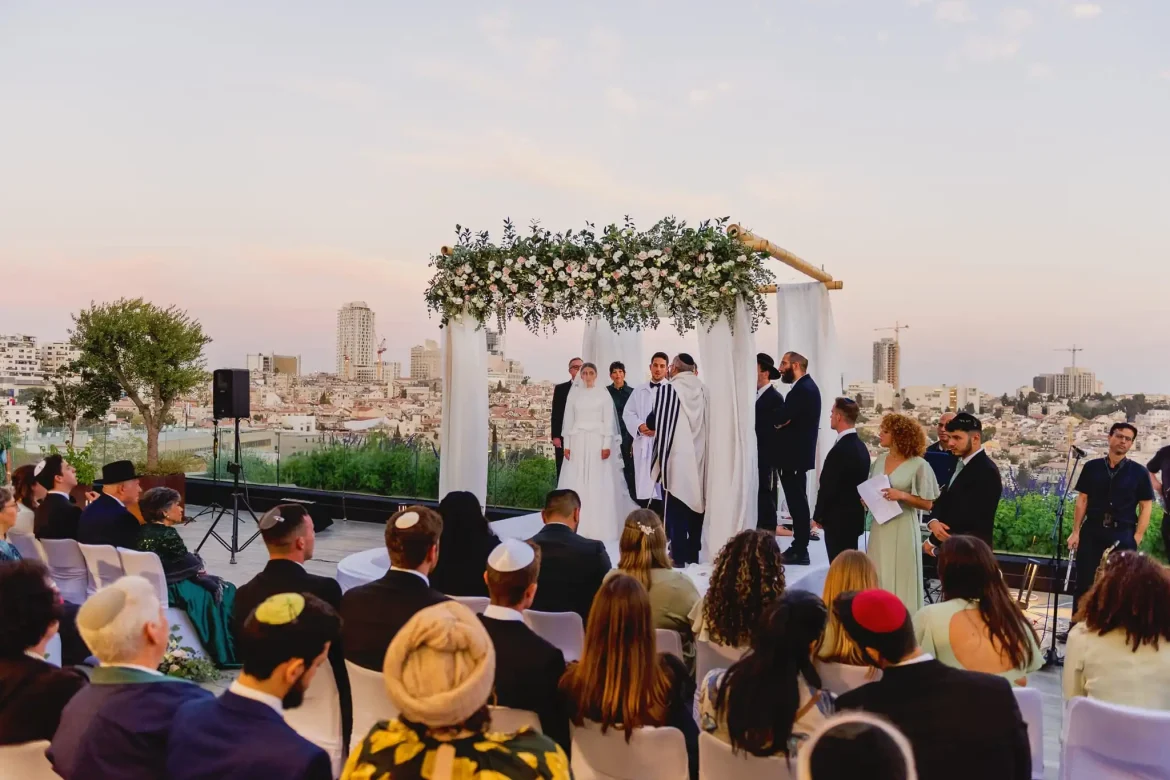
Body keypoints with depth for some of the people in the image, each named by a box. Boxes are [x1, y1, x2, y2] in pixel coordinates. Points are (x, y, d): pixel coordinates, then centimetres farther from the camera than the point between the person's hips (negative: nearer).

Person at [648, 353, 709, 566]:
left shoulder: (668, 389, -11)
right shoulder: (704, 390, 1)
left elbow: (654, 421, -7)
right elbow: (707, 422, 10)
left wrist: (648, 426, 15)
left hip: (676, 455, -4)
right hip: (698, 456, 4)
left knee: (676, 506, 2)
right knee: (695, 502, 13)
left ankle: (678, 556, 2)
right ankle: (693, 553, 18)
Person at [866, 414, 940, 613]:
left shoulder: (918, 465, -9)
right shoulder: (880, 460, 7)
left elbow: (927, 504, -6)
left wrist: (902, 495, -19)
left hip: (902, 529, -5)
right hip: (879, 526, 5)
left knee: (900, 579, 0)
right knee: (878, 578, 9)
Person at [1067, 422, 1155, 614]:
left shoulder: (1139, 473, 1)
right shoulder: (1092, 467, 5)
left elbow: (1146, 507, 2)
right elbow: (1082, 500, 7)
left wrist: (1137, 539, -6)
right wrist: (1076, 531, 1)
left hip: (1123, 535, -1)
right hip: (1092, 531, 1)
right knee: (1084, 583, 5)